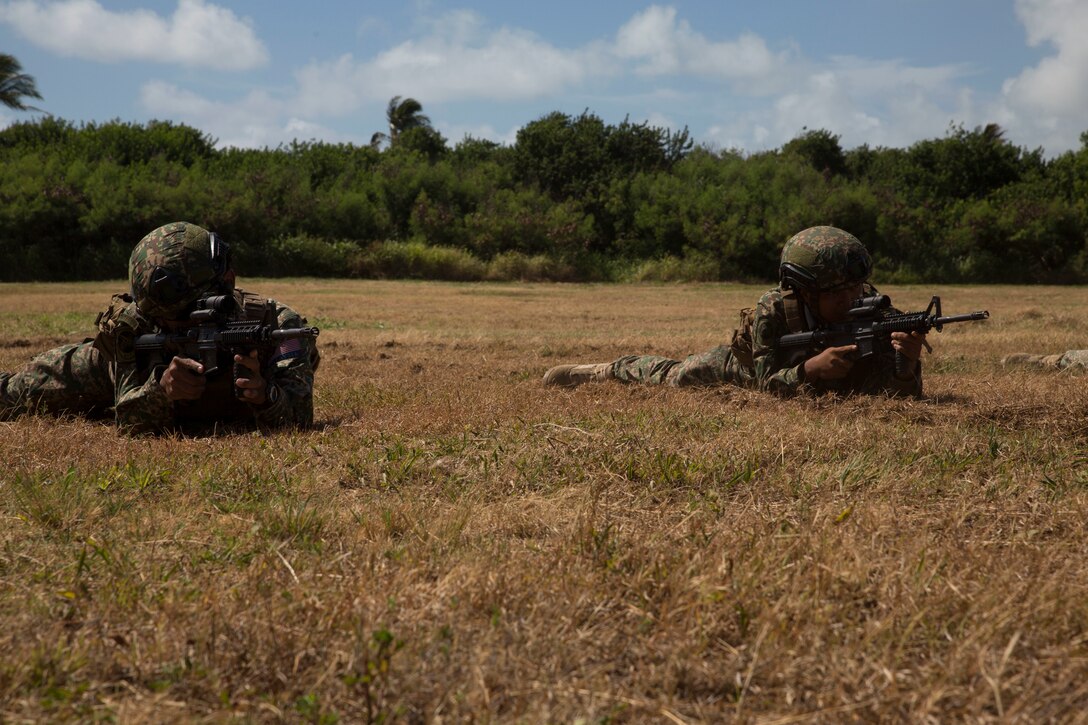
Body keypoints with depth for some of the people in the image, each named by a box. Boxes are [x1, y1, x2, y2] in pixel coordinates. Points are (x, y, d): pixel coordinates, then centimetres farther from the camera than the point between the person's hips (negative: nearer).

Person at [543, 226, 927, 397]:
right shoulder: (772, 312, -43)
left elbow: (902, 393, -40)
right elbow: (766, 386, -43)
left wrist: (908, 362, -64)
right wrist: (810, 370, -63)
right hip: (748, 366, -3)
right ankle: (605, 370, 44)